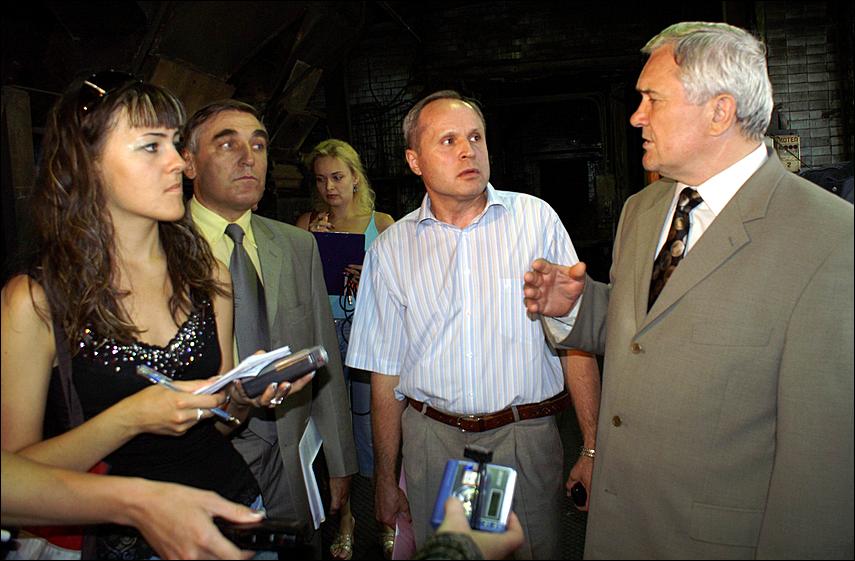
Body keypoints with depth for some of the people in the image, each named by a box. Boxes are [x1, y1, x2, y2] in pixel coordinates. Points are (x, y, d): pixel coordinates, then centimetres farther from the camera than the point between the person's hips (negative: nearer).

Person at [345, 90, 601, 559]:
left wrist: (593, 447, -6)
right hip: (431, 441, 1)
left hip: (527, 437, -1)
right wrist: (385, 480, 7)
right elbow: (385, 375, 4)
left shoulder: (536, 219, -3)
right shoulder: (390, 249, 0)